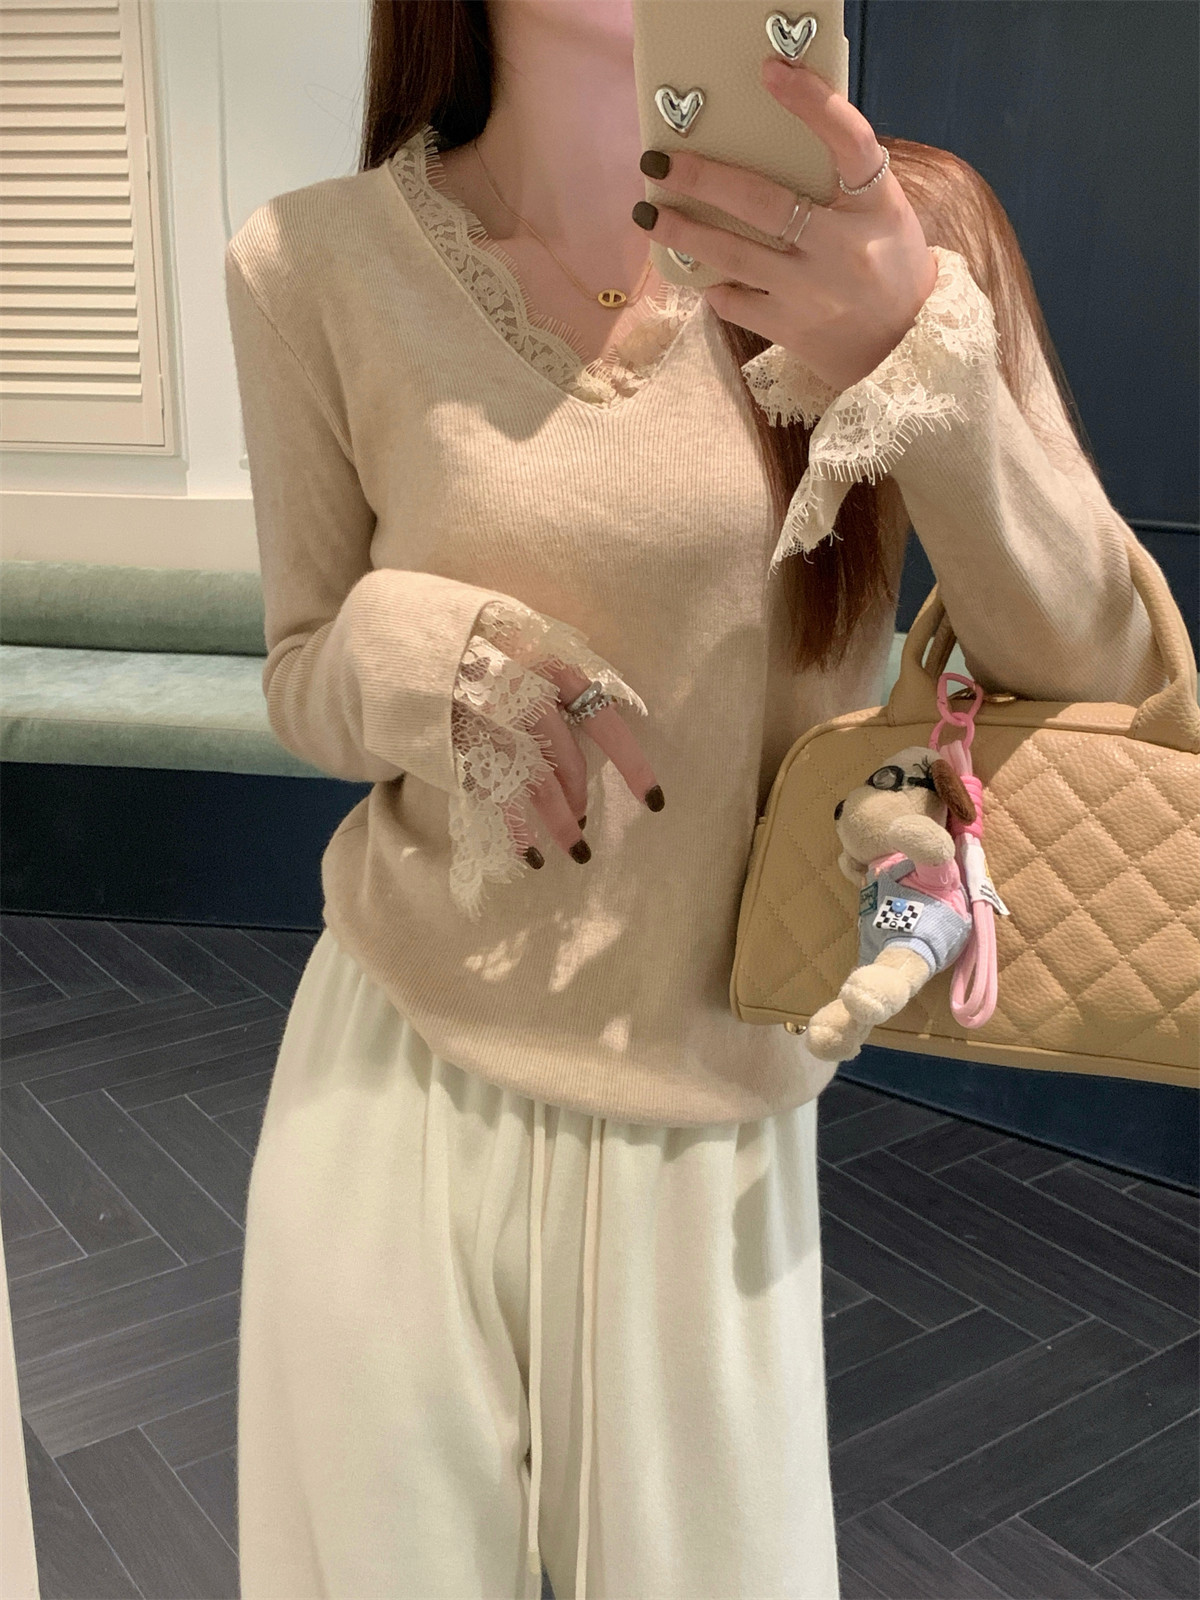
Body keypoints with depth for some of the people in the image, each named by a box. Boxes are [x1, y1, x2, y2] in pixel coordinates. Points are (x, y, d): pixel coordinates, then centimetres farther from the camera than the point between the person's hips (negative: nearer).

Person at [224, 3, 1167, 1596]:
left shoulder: (899, 230, -8)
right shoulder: (318, 263, -7)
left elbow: (1099, 679, -8)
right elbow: (307, 679, 4)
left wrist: (922, 363, -25)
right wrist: (418, 655, -19)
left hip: (718, 1121, 0)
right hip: (398, 1087, 1)